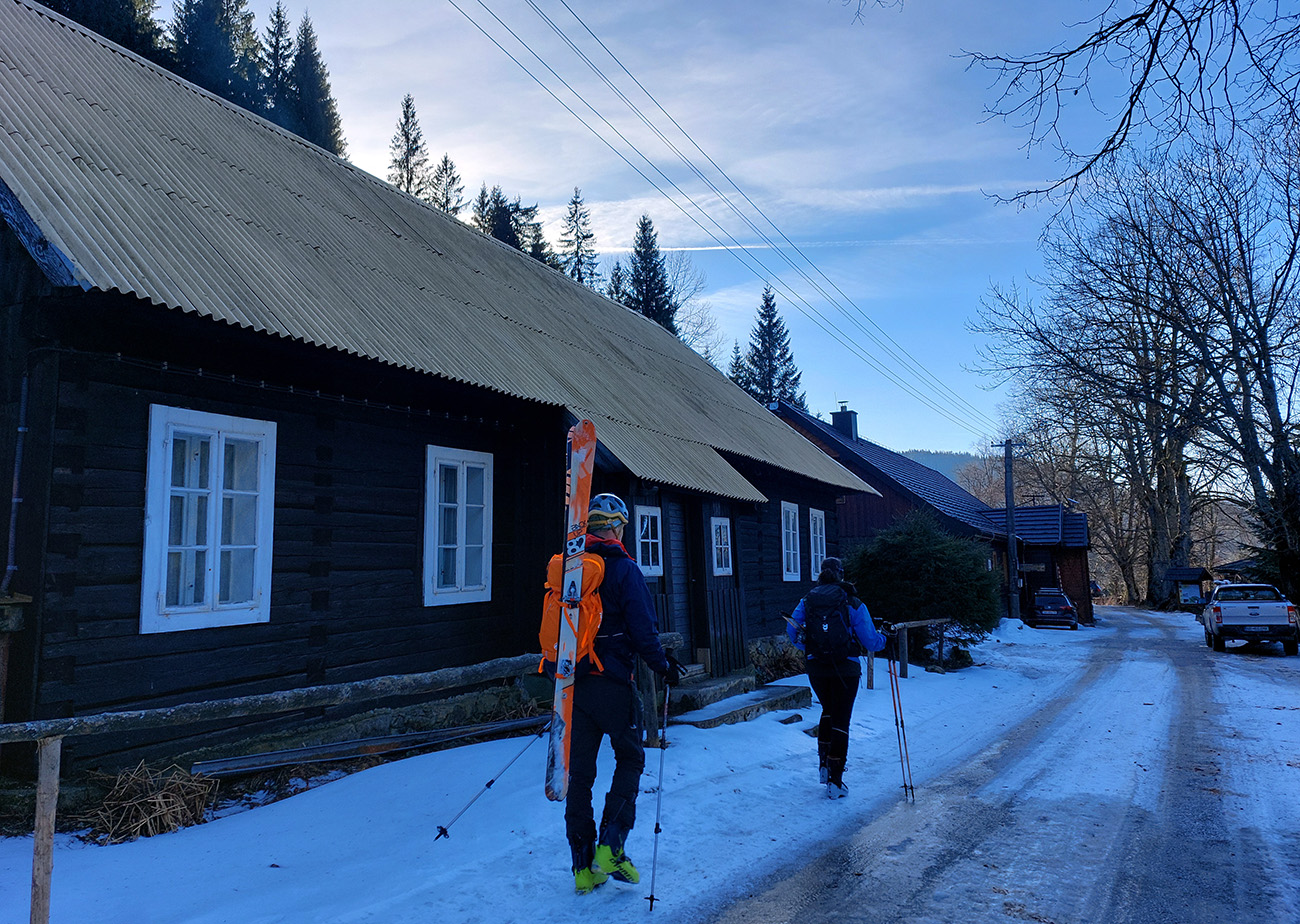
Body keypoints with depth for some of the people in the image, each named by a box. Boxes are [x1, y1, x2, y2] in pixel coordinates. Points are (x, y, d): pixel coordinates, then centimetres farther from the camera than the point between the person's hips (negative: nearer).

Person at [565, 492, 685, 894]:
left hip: (572, 682, 5)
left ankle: (583, 867, 17)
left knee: (579, 771, 11)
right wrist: (663, 666, 1)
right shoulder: (623, 569, -11)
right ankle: (609, 849, 3)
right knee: (630, 759, 13)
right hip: (611, 684, -5)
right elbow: (642, 628, -15)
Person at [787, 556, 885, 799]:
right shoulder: (853, 605, -8)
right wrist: (884, 639, 15)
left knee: (828, 712, 26)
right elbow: (870, 641, -8)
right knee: (840, 721, 5)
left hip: (815, 668, 3)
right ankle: (835, 781, 6)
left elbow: (792, 630, -4)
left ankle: (824, 765, 24)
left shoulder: (807, 601, 0)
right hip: (845, 669, -3)